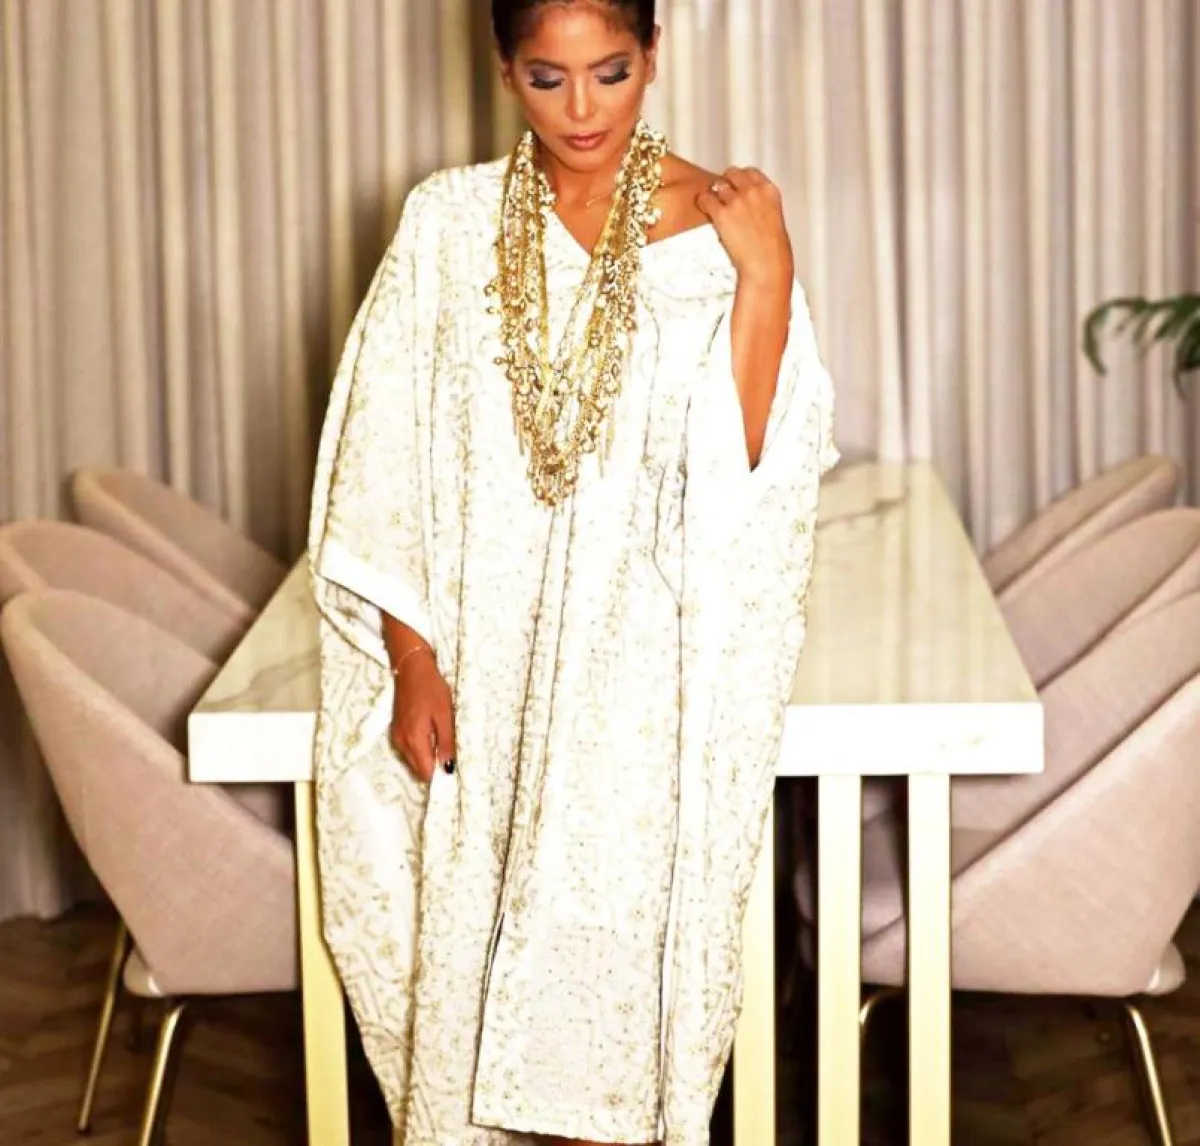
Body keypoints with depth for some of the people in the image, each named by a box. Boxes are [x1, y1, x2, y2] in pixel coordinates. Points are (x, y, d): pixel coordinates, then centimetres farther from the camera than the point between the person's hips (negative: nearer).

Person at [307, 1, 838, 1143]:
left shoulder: (714, 226, -2)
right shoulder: (449, 220, 2)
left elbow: (746, 463, -10)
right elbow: (388, 451, 2)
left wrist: (768, 274, -18)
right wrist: (411, 657, -4)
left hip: (647, 660, -2)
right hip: (482, 651, 2)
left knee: (615, 920, -12)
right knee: (470, 925, -1)